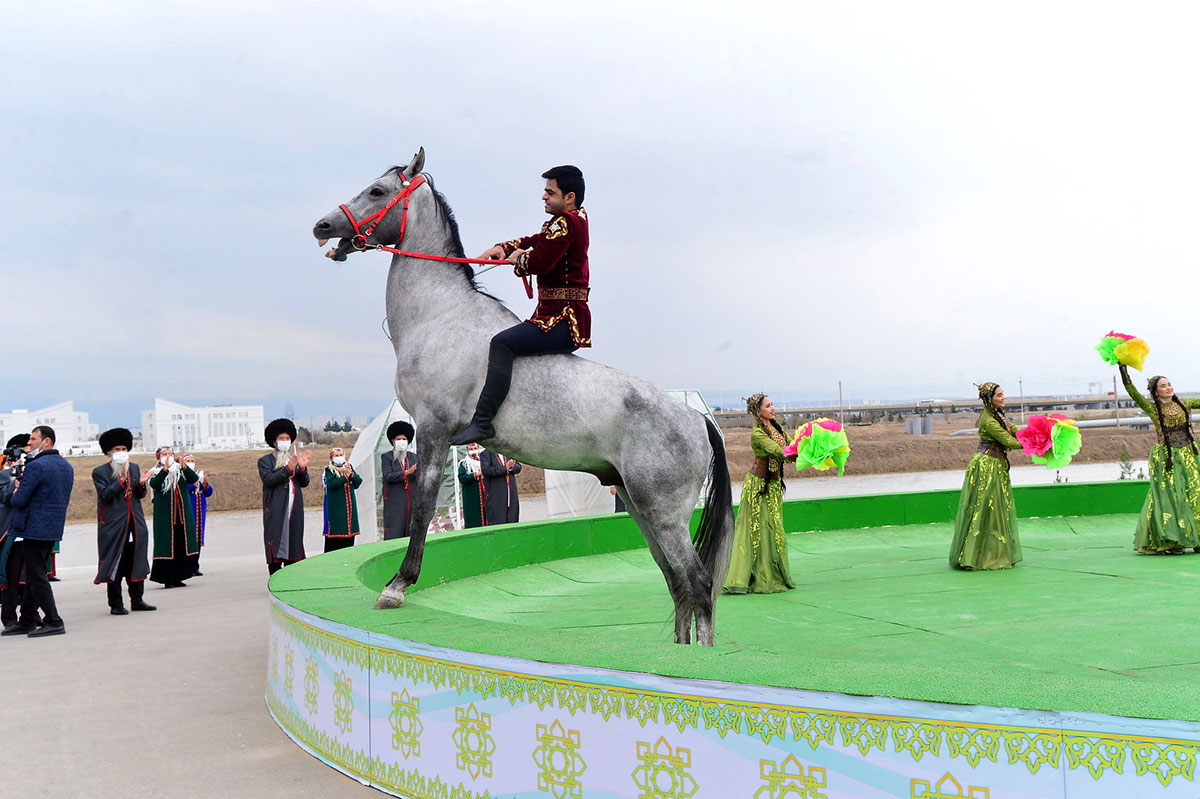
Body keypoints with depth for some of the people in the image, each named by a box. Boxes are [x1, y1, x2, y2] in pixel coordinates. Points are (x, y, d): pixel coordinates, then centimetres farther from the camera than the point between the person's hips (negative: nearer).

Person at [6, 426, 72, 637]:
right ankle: (26, 621, 22)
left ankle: (54, 622, -4)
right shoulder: (66, 465, 11)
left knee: (36, 576, -3)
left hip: (35, 528, -9)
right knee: (34, 575, 15)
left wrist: (17, 492, 6)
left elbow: (18, 501, -17)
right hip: (54, 529, 9)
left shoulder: (36, 466, -17)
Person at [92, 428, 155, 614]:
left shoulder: (134, 468, 13)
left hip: (135, 525, 5)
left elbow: (140, 495, 11)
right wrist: (122, 480, -21)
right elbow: (105, 494, -14)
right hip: (113, 526, -5)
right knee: (114, 565, -2)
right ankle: (115, 604, 4)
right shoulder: (99, 472, -2)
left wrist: (141, 484, -10)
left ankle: (137, 600, 19)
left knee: (137, 563, 9)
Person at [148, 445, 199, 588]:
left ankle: (178, 577, 10)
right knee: (166, 545, -6)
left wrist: (184, 466, -21)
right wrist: (165, 469, -29)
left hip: (182, 514, 3)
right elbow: (154, 484, -19)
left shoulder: (181, 470, 11)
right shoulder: (156, 472, 3)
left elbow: (194, 479, -6)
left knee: (181, 545, 3)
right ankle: (167, 579, -2)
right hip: (165, 516, -3)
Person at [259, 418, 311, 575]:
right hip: (275, 511, -5)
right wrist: (288, 469, -18)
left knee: (293, 545, 6)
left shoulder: (295, 459, 19)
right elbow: (268, 479, -12)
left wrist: (302, 468, -8)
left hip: (295, 510, 5)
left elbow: (304, 483, 11)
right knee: (276, 549, -8)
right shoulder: (265, 461, 5)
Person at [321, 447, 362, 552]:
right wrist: (346, 476, -16)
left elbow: (359, 481, 4)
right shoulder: (329, 470, -1)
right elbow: (332, 484, -17)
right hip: (335, 507, -5)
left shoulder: (349, 467, 13)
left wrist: (351, 474, -13)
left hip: (349, 506, 5)